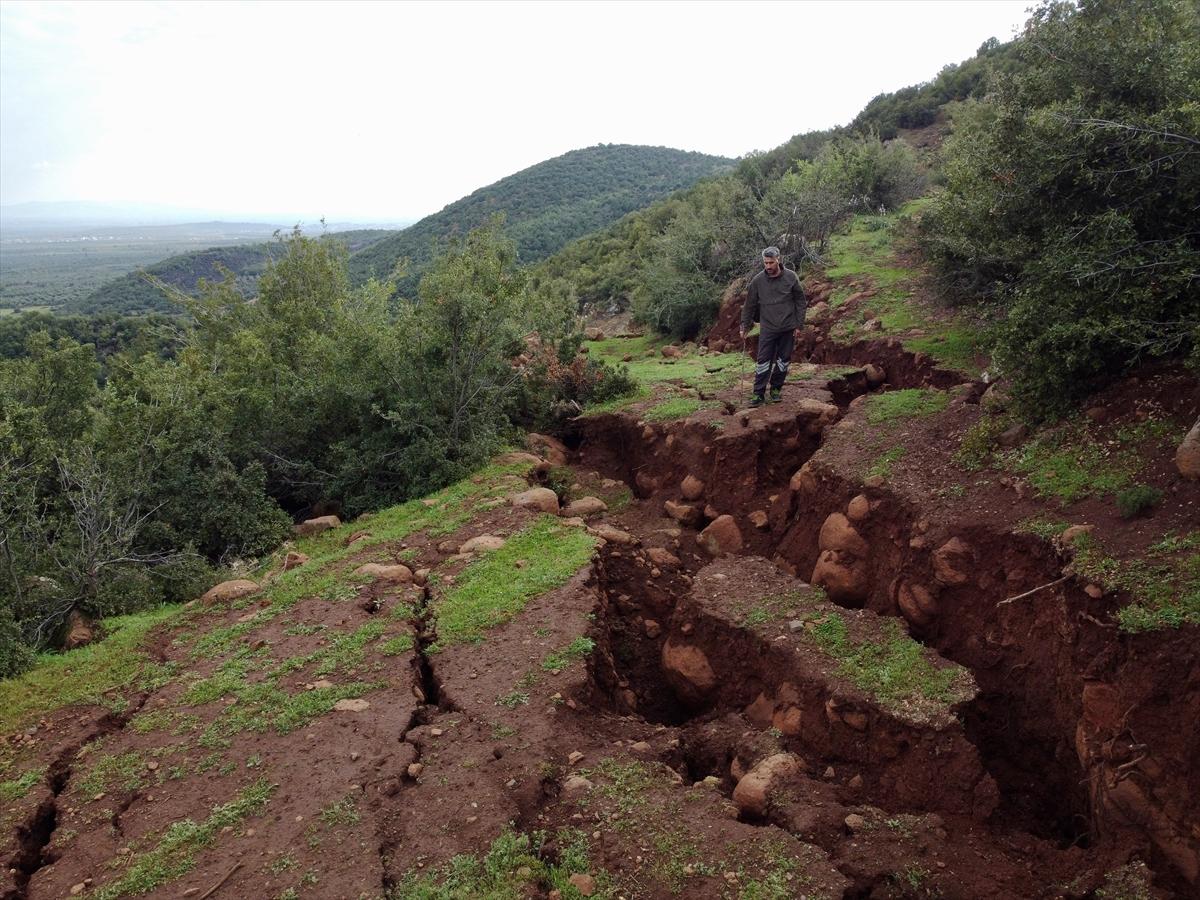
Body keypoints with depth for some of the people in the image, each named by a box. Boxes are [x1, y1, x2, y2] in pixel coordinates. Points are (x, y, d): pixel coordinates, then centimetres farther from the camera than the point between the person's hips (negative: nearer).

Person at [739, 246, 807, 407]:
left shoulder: (791, 277, -4)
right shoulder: (757, 280, -4)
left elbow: (800, 302, 2)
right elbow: (749, 305, 5)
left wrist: (799, 325, -2)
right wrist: (744, 326, 3)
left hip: (788, 328, 0)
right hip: (767, 328, 0)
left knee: (783, 360, 8)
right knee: (763, 361, -4)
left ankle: (776, 389, 23)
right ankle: (759, 393, 2)